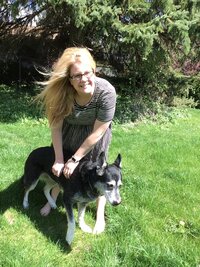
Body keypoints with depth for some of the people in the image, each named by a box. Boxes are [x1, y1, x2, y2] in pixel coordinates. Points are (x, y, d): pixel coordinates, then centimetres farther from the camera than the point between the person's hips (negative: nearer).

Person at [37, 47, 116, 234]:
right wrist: (59, 159, -17)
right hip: (70, 130, 3)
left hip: (95, 132, -2)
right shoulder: (61, 91, -31)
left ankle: (100, 215, 29)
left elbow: (97, 132, -28)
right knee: (60, 168, 15)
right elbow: (56, 126, -19)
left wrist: (75, 159, -22)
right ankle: (52, 200, 44)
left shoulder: (106, 92, -37)